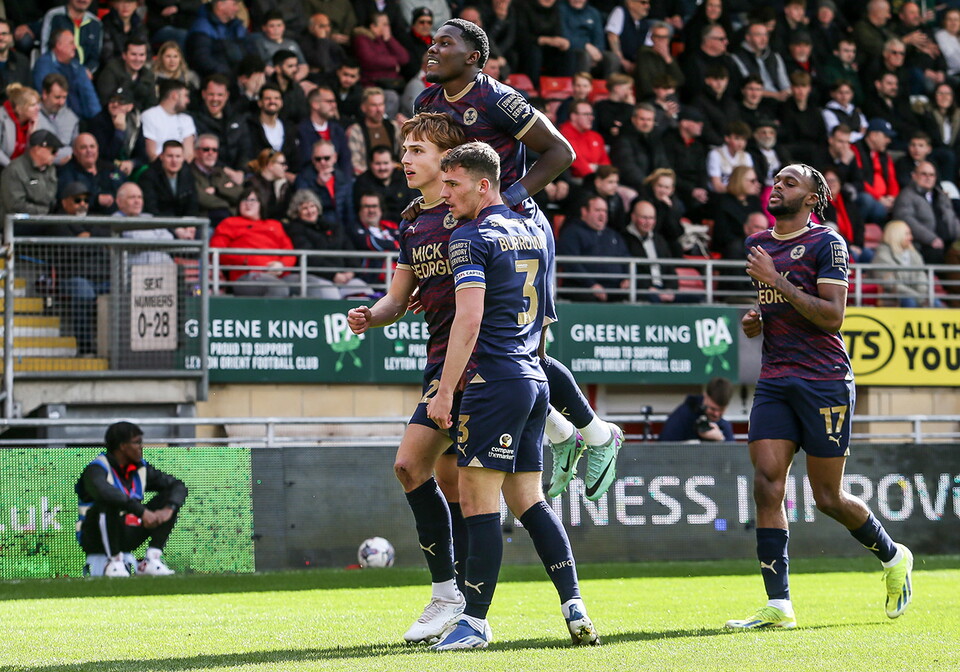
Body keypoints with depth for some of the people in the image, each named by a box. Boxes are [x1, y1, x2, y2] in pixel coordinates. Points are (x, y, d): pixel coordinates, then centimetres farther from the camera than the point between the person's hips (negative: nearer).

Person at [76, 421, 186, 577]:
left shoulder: (141, 469, 7)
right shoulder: (97, 469, -15)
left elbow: (178, 486, 7)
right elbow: (104, 491, -38)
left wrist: (168, 509, -15)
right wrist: (142, 512, -41)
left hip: (127, 538, 7)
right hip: (95, 539, -7)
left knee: (168, 498, -3)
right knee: (109, 503, -36)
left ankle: (151, 560, -10)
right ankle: (114, 563, -26)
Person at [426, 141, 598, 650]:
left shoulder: (471, 237, -9)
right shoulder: (533, 232, 17)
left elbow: (470, 318, -19)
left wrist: (445, 391, -17)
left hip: (496, 380, -9)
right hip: (535, 378, 9)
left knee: (477, 499, -6)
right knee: (528, 499, 12)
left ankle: (475, 622, -8)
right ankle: (575, 609, 5)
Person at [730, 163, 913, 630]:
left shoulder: (827, 243, -6)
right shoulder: (757, 244, 16)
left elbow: (832, 315, -16)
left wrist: (776, 279, -18)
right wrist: (753, 322, 8)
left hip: (824, 381, -6)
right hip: (774, 381, 6)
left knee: (828, 497, 1)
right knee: (767, 483, -9)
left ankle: (893, 557, 28)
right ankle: (778, 606, -9)